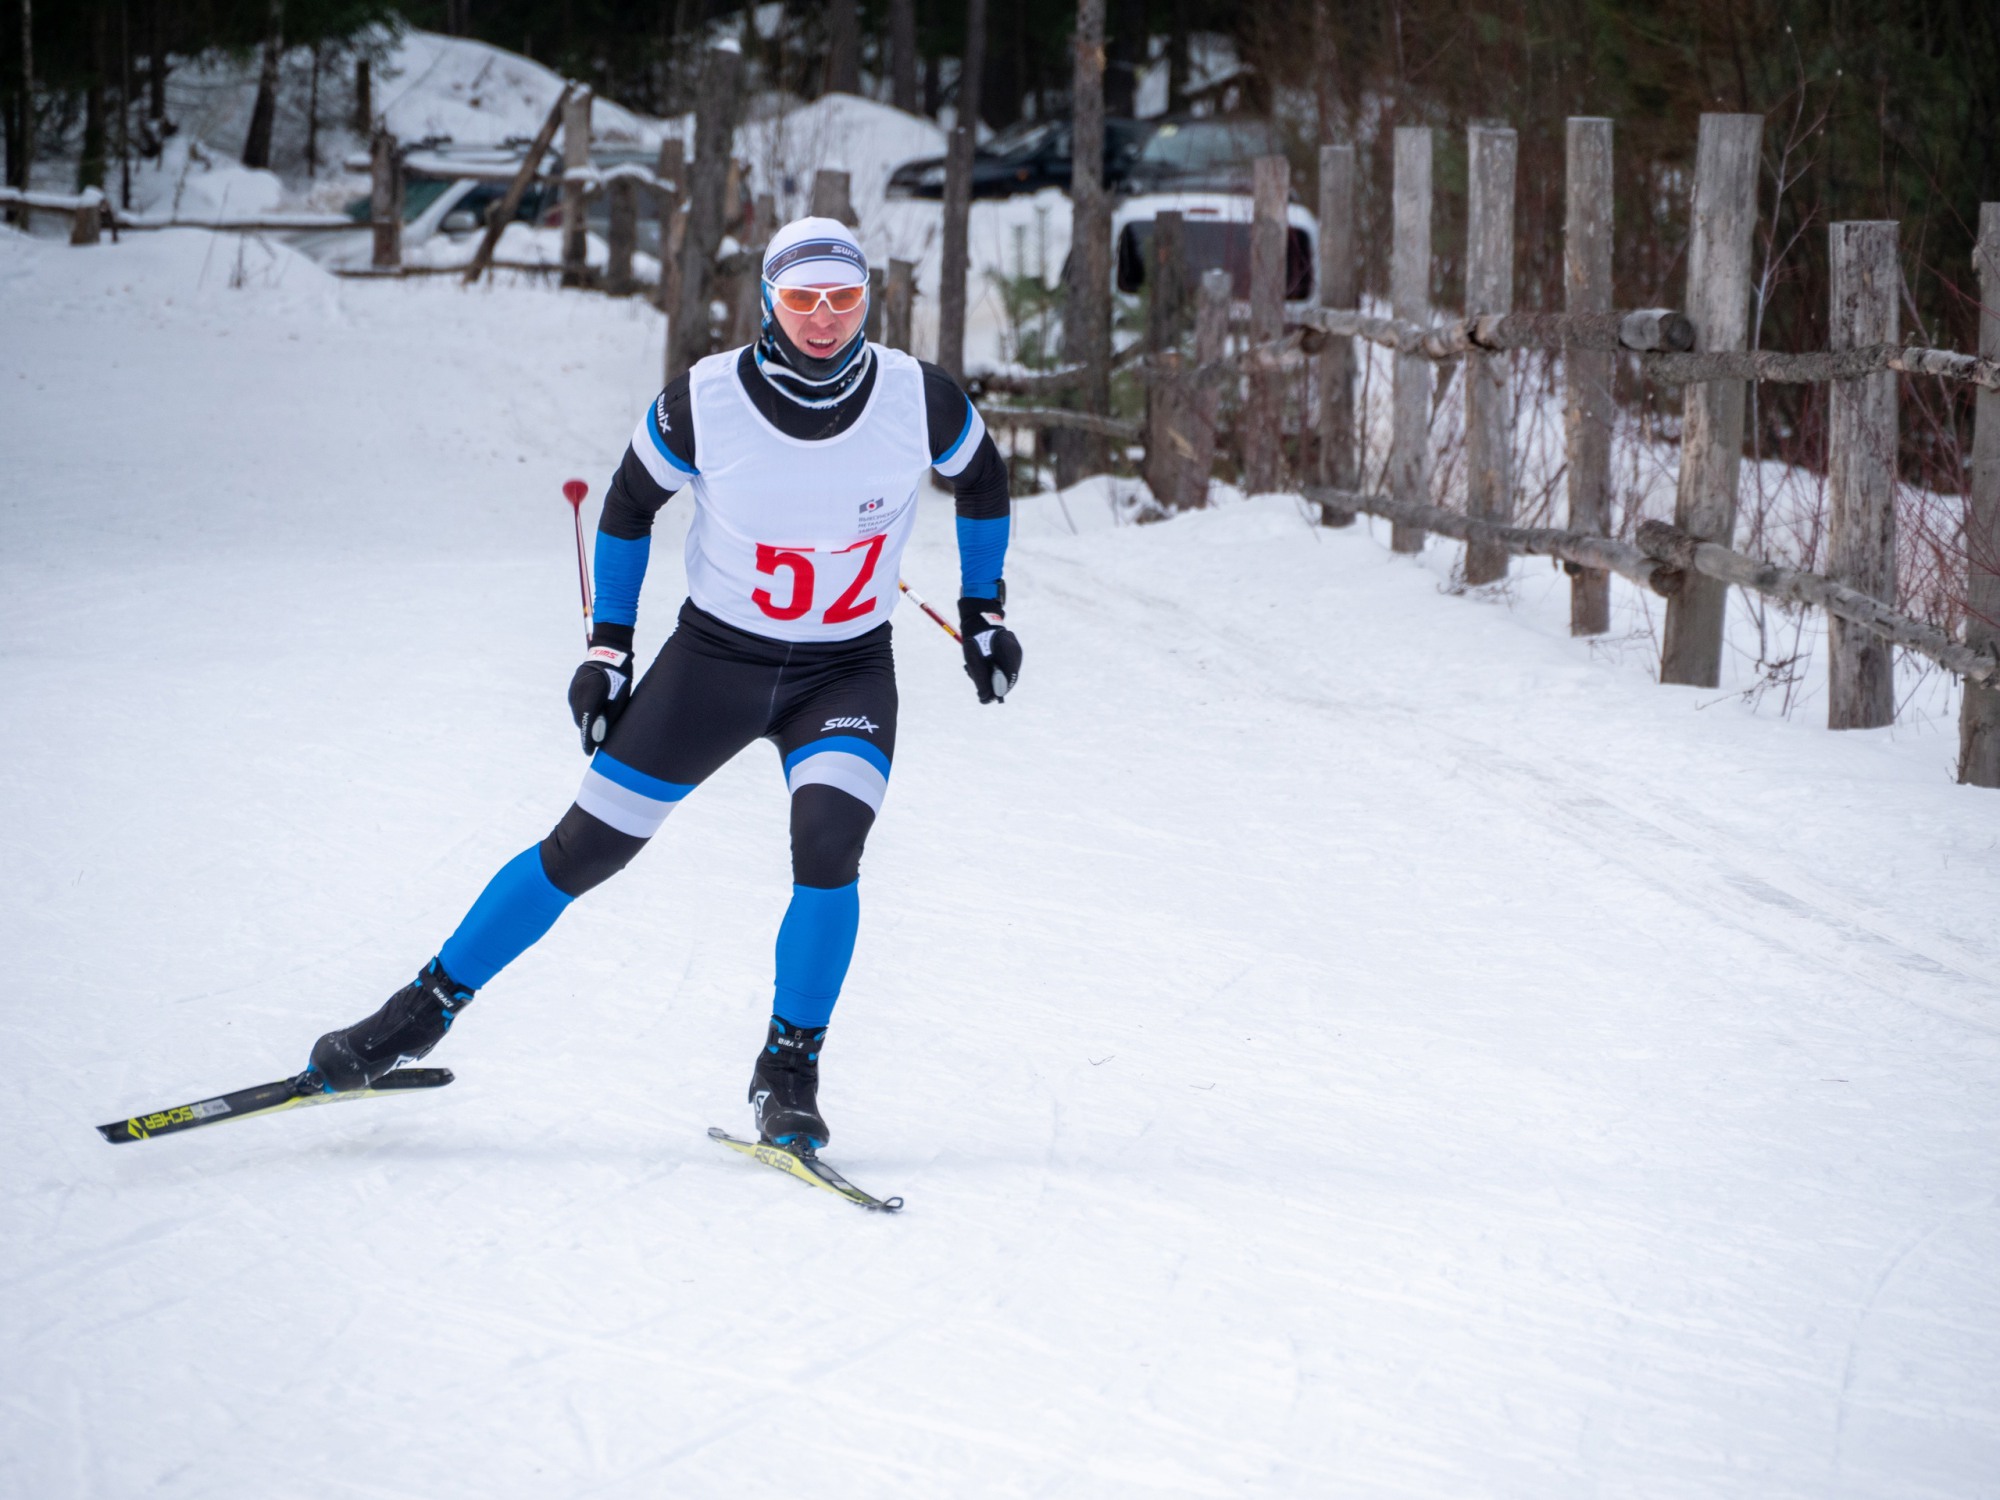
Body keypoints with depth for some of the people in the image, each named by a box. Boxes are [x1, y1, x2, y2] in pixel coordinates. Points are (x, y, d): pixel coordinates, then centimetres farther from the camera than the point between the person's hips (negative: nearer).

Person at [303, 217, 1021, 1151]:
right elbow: (629, 505, 1)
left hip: (848, 672, 0)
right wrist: (609, 645, 0)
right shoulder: (704, 403, -18)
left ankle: (789, 1073, -8)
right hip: (715, 657, 0)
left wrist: (983, 611, 7)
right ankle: (423, 1014, 14)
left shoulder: (918, 399, -15)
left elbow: (983, 478, 8)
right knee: (586, 848, -1)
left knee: (828, 846, -25)